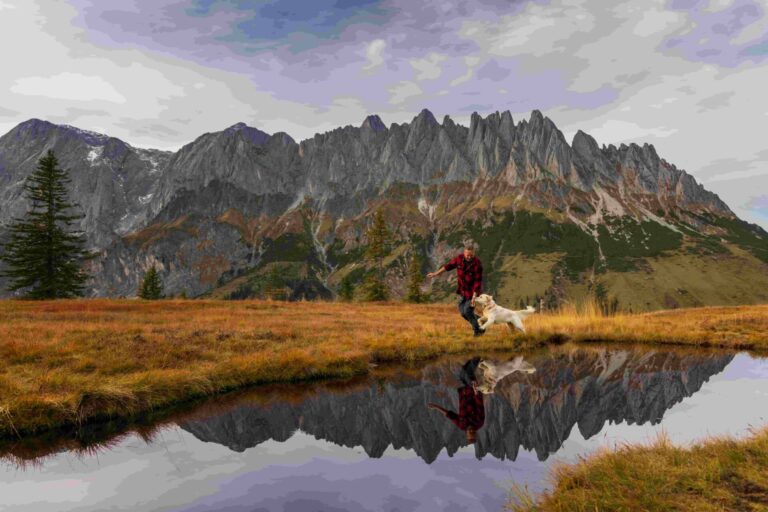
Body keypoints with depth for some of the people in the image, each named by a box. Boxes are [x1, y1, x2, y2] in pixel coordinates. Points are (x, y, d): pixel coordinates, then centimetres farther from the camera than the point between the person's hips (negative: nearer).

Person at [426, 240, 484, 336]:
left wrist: (474, 297, -28)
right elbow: (449, 265, 2)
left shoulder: (477, 263, -26)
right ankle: (479, 322, 27)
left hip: (473, 290, -6)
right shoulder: (460, 258, -13)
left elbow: (478, 281, -25)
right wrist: (436, 274, 6)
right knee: (462, 312, 6)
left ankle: (479, 330, 14)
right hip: (462, 290, 6)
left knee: (467, 311, -8)